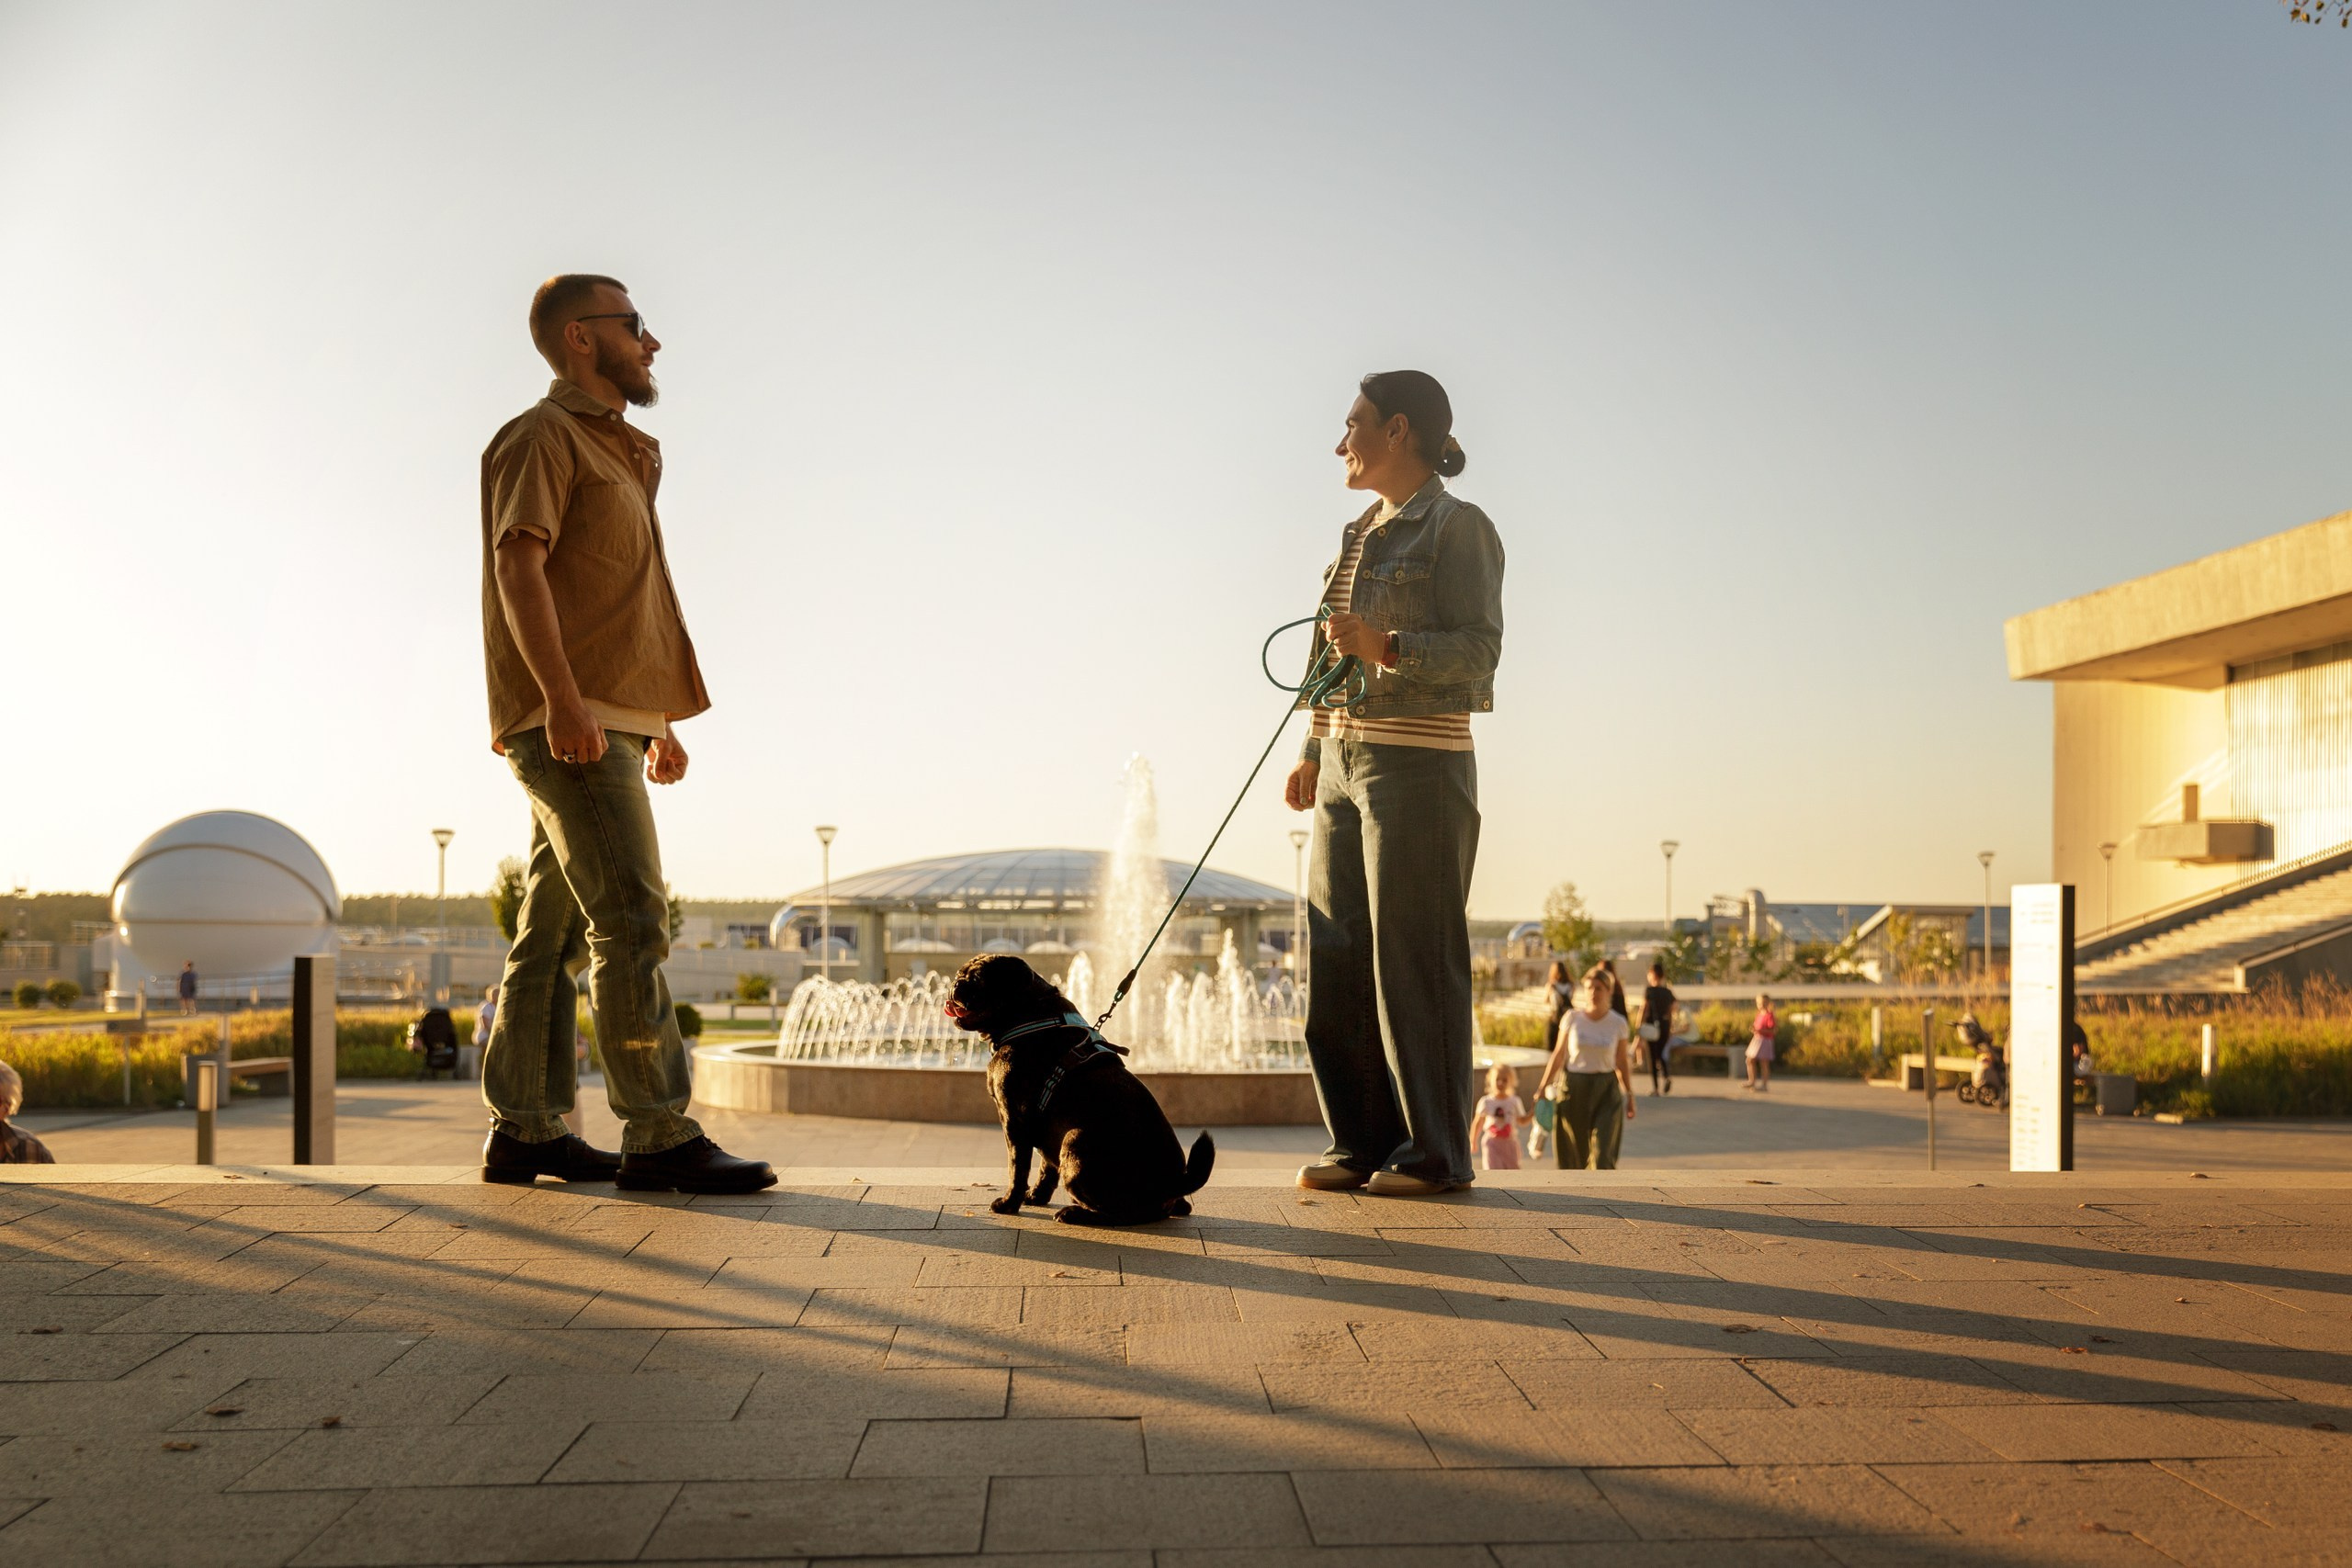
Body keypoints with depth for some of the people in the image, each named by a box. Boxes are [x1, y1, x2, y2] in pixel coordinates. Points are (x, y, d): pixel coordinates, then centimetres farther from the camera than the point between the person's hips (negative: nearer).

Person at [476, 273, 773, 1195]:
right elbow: (519, 565, -17)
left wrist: (656, 723, 24)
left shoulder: (614, 453, 26)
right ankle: (660, 1137, -15)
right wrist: (561, 695, -28)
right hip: (569, 721, -10)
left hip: (604, 726, 10)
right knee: (632, 921, -14)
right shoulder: (542, 438, -3)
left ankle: (524, 1134, 13)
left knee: (554, 932, 9)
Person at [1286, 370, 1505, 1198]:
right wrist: (1314, 753, 17)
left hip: (1418, 763, -8)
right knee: (1337, 960, 5)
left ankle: (1436, 1151, 2)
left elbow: (1479, 648, -12)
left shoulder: (1457, 526, -4)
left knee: (1413, 960, -6)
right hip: (1346, 764, 8)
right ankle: (1362, 1143, 13)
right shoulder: (1363, 533, 20)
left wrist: (1387, 648, -25)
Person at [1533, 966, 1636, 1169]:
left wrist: (1629, 1095, 8)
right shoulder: (1572, 1019, -3)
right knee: (1574, 1154, 10)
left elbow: (1622, 1062, 8)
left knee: (1602, 1155, -11)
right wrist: (1543, 1088, 3)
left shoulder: (1618, 1023, -2)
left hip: (1606, 1091, -1)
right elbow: (1558, 1055, 4)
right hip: (1573, 1090, 1)